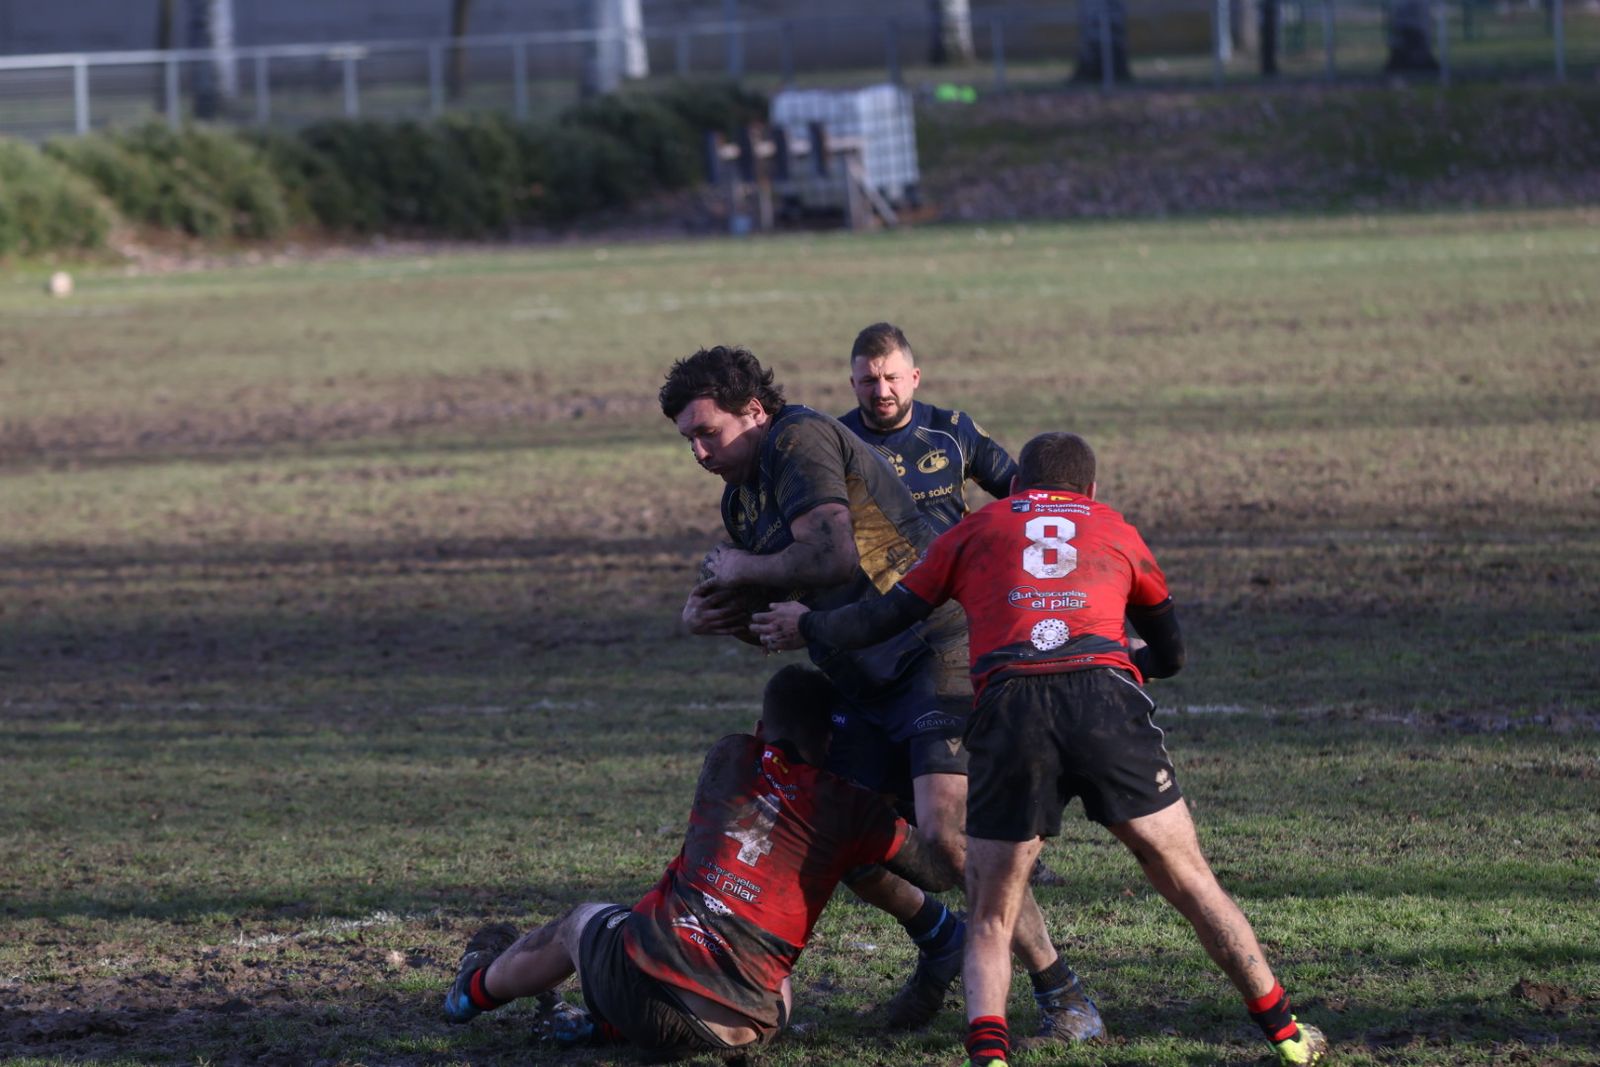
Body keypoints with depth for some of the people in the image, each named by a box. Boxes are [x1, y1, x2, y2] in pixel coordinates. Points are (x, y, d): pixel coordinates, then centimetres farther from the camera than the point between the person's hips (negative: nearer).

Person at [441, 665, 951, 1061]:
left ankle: (478, 987, 60)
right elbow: (938, 871, 9)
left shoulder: (728, 758, 8)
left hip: (636, 980, 2)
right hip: (733, 1027, -2)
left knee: (581, 921, 35)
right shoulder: (853, 809, 0)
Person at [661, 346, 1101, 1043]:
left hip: (935, 652, -10)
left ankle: (1059, 991, -11)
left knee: (946, 829, -22)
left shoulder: (800, 440, -12)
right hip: (863, 683, 10)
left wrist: (745, 570, -9)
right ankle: (938, 939, 34)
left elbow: (832, 554, -26)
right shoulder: (741, 498, 18)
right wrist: (711, 613, 2)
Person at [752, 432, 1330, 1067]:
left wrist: (805, 627, 44)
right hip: (1105, 698, 0)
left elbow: (884, 619, 27)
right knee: (1188, 880, 14)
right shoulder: (1117, 531, 30)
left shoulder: (977, 529, 27)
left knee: (989, 922, 10)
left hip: (1008, 710, 0)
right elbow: (1170, 653, 39)